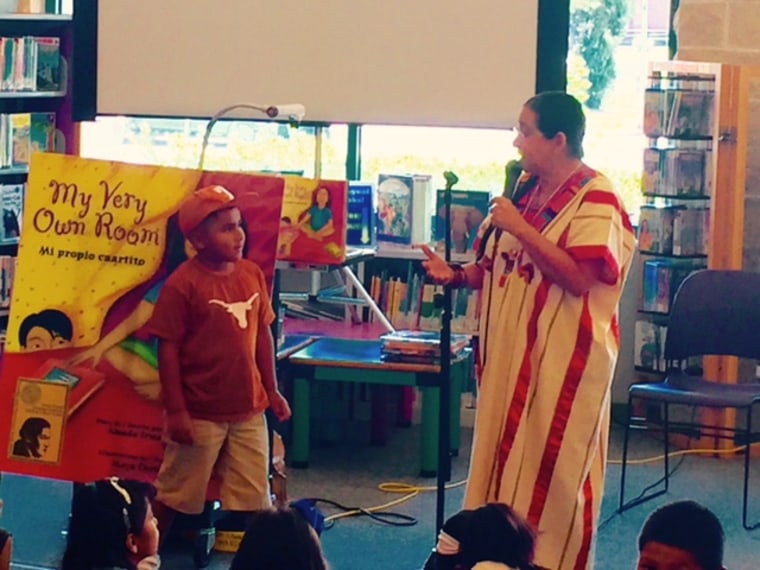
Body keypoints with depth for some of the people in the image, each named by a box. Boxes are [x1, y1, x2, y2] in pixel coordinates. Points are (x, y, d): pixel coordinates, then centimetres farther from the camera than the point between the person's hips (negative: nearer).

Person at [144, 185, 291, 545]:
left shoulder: (252, 274, 2)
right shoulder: (183, 284, -15)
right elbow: (168, 350, -13)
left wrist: (272, 391, 13)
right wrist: (176, 411, -14)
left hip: (249, 410, 5)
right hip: (200, 414, -5)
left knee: (253, 500, 13)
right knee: (175, 495, 10)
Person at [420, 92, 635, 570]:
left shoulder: (596, 199, -12)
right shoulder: (527, 189, 12)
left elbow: (580, 277, -23)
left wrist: (521, 229, -21)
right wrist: (458, 275, 2)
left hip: (563, 358, -8)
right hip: (513, 351, 8)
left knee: (551, 473, -2)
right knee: (506, 463, 11)